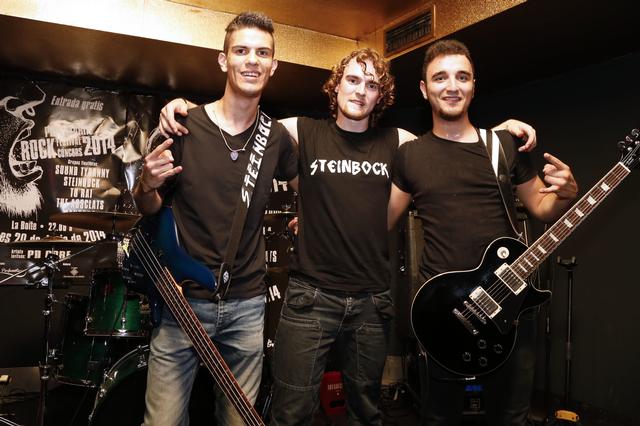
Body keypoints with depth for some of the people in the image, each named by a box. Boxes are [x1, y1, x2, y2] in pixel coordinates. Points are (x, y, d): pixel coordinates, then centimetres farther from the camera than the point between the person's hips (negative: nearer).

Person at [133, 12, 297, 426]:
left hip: (248, 306, 3)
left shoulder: (277, 136, 1)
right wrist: (147, 186, -19)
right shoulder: (183, 126, -7)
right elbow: (150, 209, 1)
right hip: (183, 299, -2)